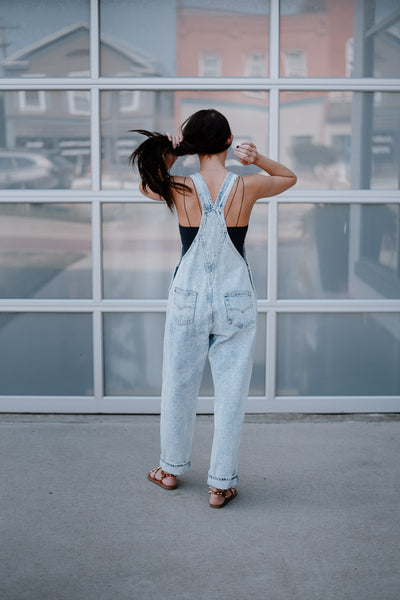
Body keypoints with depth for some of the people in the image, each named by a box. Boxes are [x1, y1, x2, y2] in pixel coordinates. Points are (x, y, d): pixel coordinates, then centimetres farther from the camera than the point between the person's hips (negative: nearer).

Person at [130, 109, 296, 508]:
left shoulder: (178, 189, -10)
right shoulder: (247, 187, -10)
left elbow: (147, 184, 14)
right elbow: (289, 178, 11)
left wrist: (169, 155, 0)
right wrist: (257, 158, -2)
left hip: (188, 299, 1)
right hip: (235, 302, -1)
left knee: (178, 387, 16)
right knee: (230, 393, 8)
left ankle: (172, 468, 33)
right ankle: (221, 483, 15)